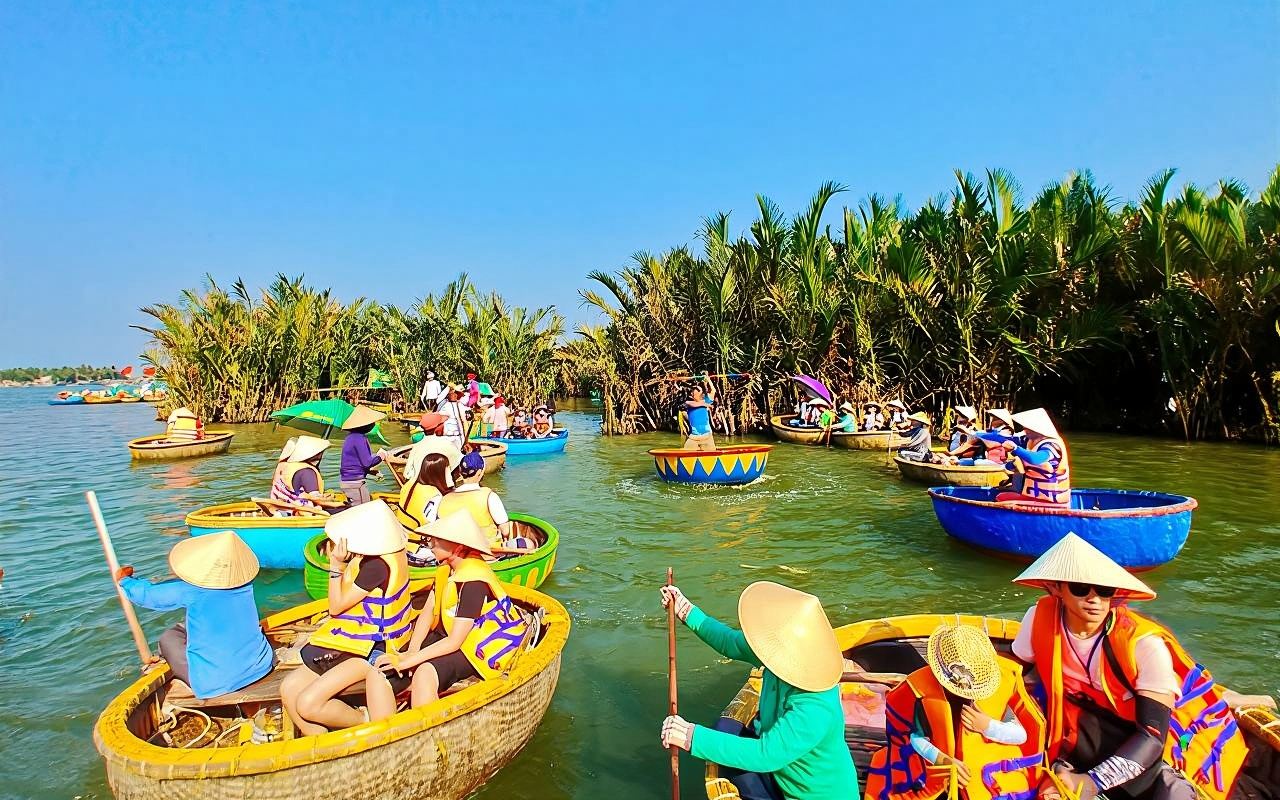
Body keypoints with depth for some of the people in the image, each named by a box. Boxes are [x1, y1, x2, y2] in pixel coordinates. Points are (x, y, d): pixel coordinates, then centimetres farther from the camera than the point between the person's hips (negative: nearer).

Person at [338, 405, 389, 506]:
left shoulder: (351, 436, 12)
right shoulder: (359, 438, -17)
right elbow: (367, 462, -20)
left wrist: (372, 471, 15)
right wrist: (380, 457, -3)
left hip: (347, 482, 10)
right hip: (356, 483, -10)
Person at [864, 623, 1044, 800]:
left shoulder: (1004, 680, -14)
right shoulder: (921, 687, -19)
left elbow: (1024, 734, -4)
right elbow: (911, 736, -8)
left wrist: (988, 726, -21)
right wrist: (943, 760, -22)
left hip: (994, 778, 1)